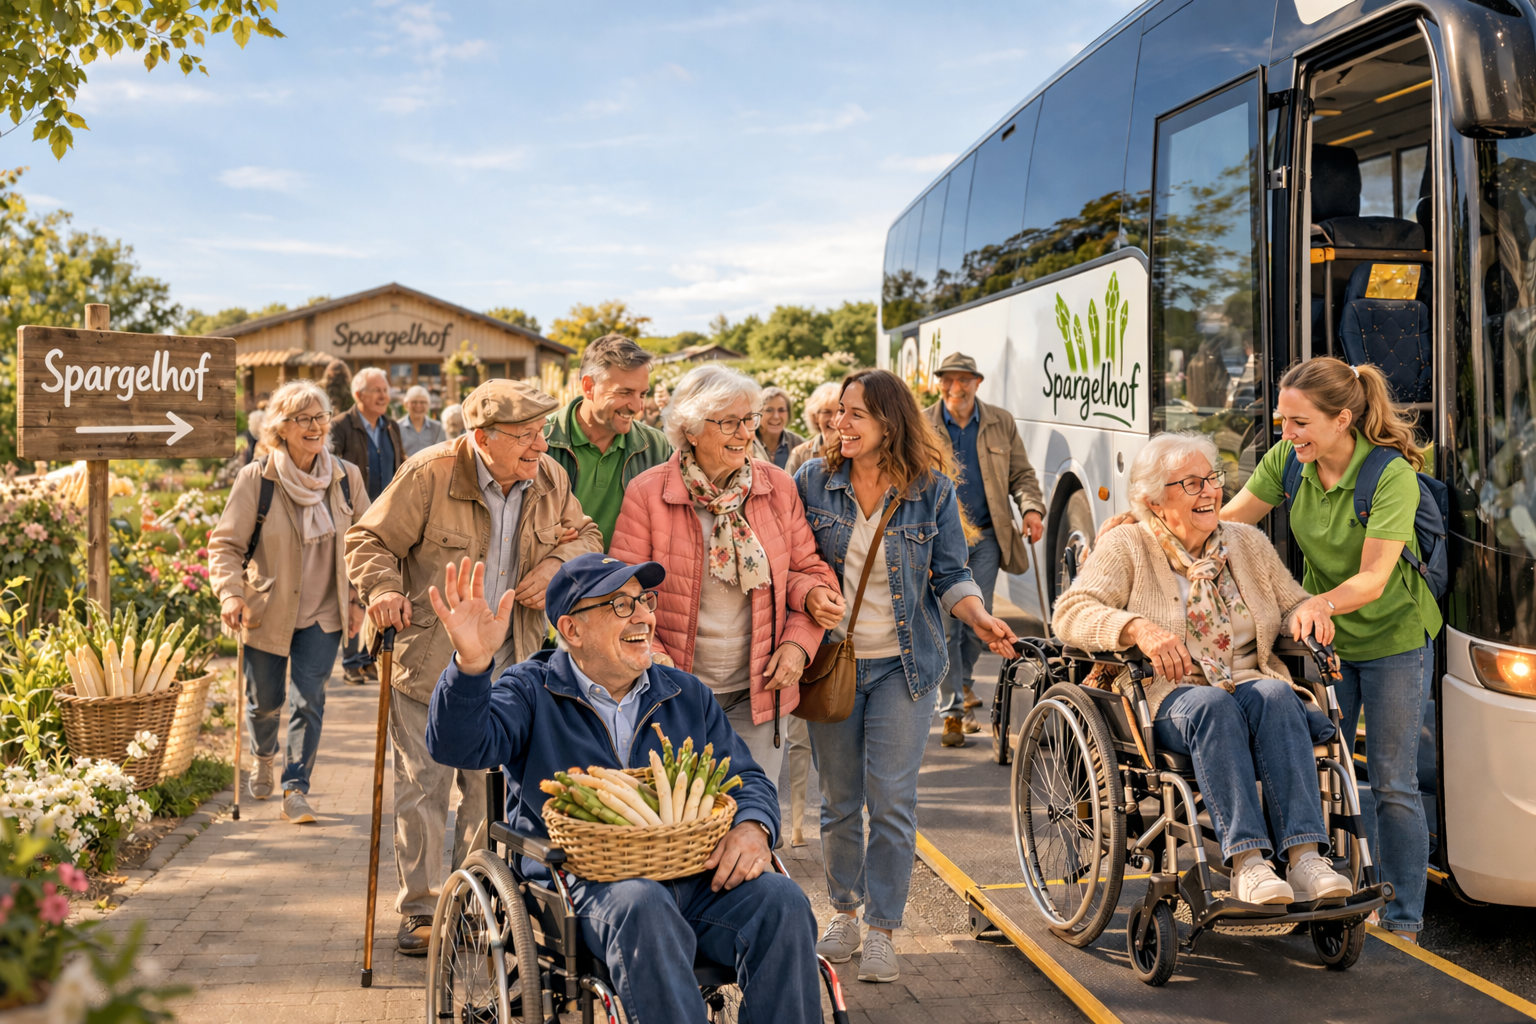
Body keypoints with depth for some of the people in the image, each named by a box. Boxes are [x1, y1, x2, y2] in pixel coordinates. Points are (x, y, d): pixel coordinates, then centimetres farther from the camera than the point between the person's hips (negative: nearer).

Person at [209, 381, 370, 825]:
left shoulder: (346, 477, -3)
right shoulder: (255, 478, -11)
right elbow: (225, 543, -8)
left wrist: (358, 599, 3)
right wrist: (231, 593, -22)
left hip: (322, 613, 1)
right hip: (267, 611, -1)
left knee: (309, 699, -8)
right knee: (264, 699, 12)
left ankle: (296, 788, 4)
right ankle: (264, 757, 45)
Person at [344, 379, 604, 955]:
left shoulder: (550, 480, -1)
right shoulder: (429, 476, -15)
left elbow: (586, 535, 14)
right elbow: (370, 541, -7)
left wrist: (558, 562, -6)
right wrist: (382, 587, -26)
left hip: (506, 666, 4)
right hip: (429, 662, -4)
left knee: (492, 789, 10)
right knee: (423, 788, 3)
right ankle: (419, 908, 18)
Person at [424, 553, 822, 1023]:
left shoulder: (687, 695, 21)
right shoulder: (532, 692, 9)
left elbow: (748, 780, 21)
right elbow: (461, 746, -9)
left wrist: (753, 826, -4)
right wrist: (471, 664, -29)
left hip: (695, 875, 4)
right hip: (582, 879, -4)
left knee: (782, 903, -23)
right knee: (641, 907, -37)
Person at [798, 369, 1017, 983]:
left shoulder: (933, 490, -4)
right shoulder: (813, 482, -1)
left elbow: (950, 575, 2)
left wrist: (978, 618, -17)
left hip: (902, 665, -1)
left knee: (891, 800, -4)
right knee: (839, 800, 11)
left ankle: (882, 930, 7)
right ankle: (844, 911, 30)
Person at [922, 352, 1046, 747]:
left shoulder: (1001, 423, 8)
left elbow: (1021, 474, 11)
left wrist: (1032, 508, -8)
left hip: (986, 538, 2)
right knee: (945, 623, -5)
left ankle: (962, 682, 33)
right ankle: (953, 709, 3)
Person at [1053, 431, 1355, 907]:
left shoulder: (1248, 542, 19)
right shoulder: (1127, 546, 6)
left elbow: (1292, 605, 22)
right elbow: (1069, 613, -6)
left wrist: (1310, 607, -4)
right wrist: (1137, 628, -25)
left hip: (1252, 684, 3)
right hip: (1167, 698, -3)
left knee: (1274, 694, -32)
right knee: (1212, 704, -37)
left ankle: (1305, 858, -41)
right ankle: (1246, 863, -44)